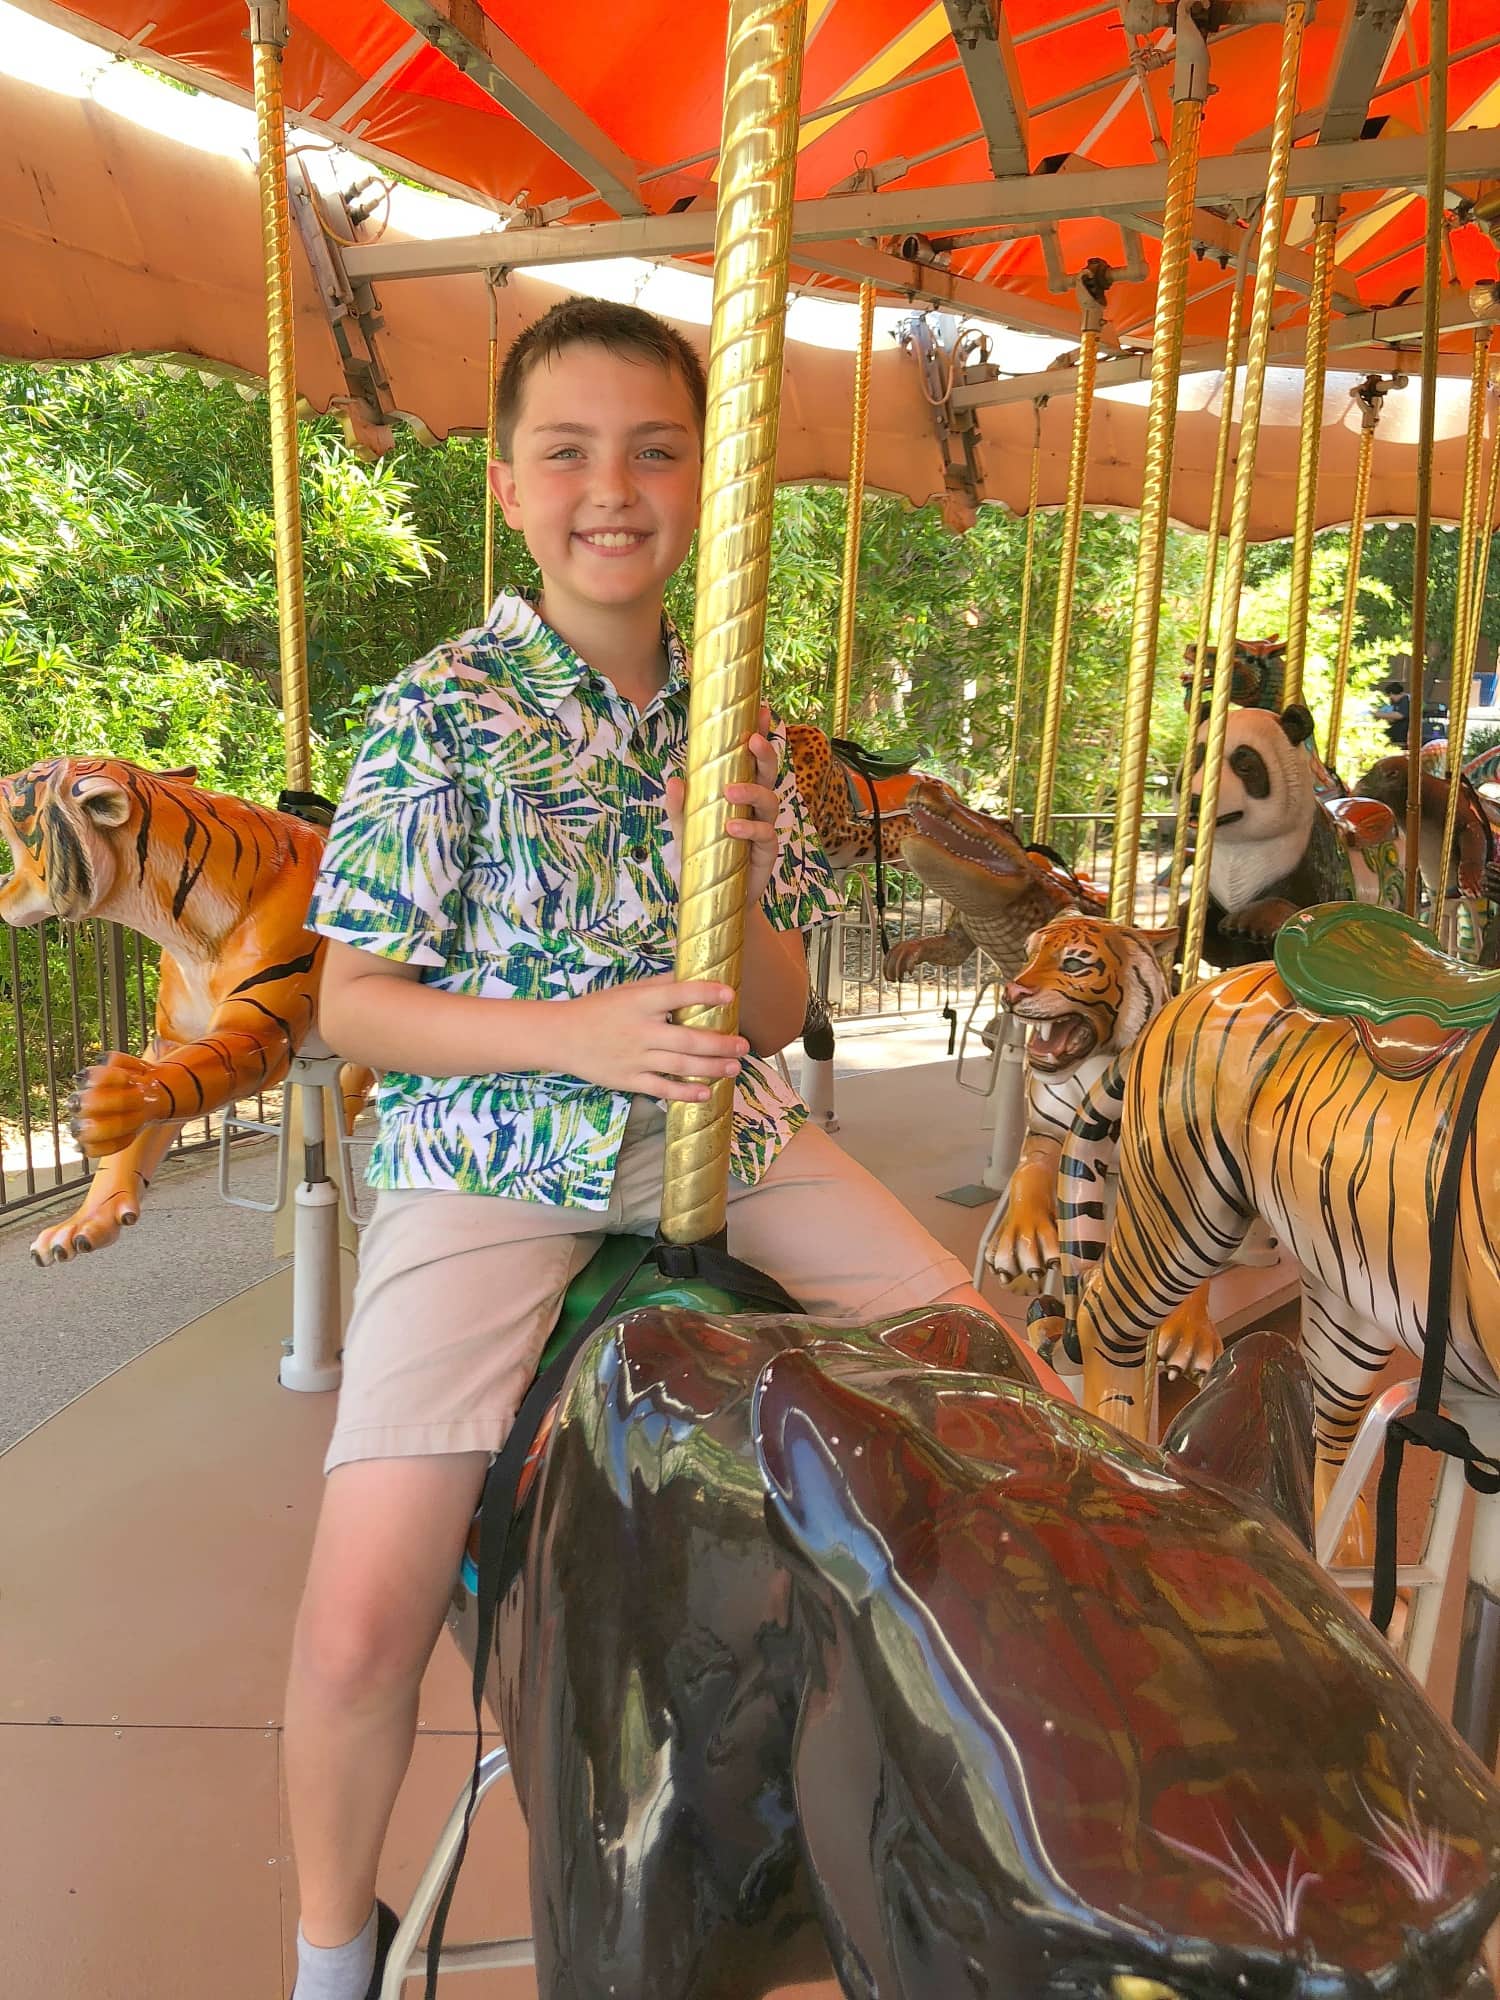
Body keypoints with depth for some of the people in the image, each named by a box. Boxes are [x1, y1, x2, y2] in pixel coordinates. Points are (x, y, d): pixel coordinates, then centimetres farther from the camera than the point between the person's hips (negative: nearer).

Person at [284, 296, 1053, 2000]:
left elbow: (772, 1020, 6)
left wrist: (740, 878, -15)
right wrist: (577, 1032, -21)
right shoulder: (436, 715, -7)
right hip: (485, 1150, -4)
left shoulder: (738, 726, 5)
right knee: (363, 1621, -14)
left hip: (714, 1126, 5)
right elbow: (355, 1006, -6)